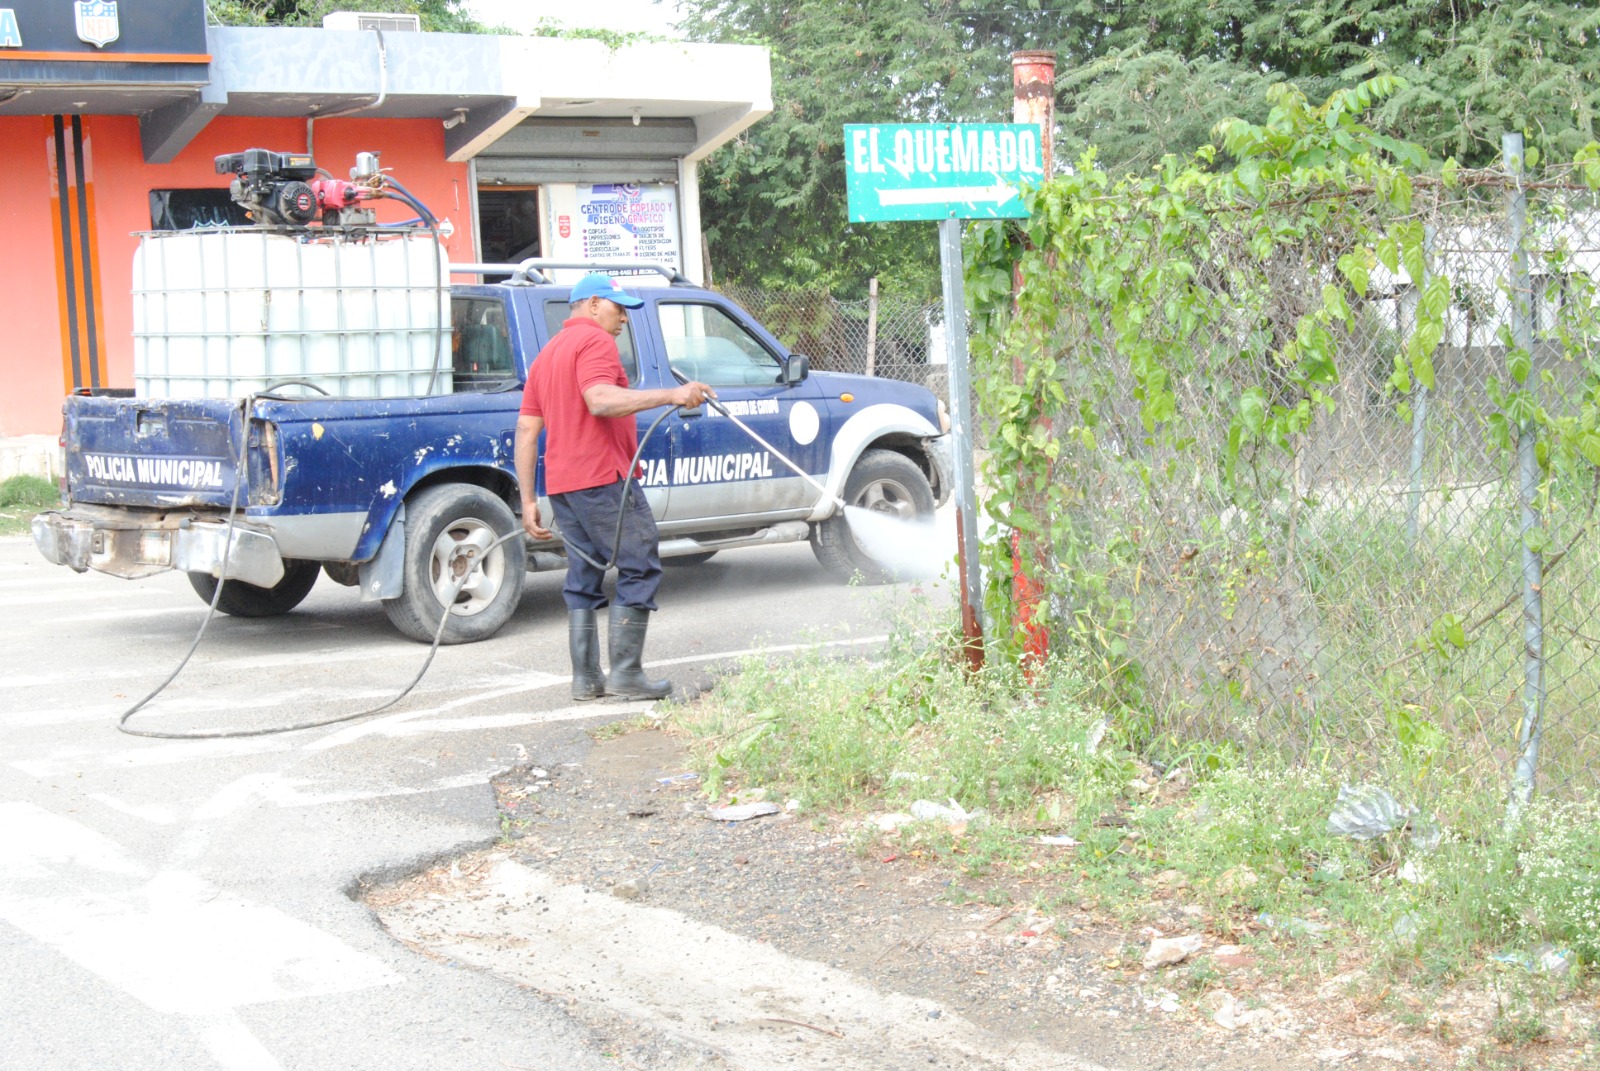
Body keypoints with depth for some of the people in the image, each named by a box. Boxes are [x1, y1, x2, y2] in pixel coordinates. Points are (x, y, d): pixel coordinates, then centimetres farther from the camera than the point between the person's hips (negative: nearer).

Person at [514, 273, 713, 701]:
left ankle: (586, 678, 8)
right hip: (603, 477, -9)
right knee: (639, 568, -4)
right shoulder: (595, 341, -5)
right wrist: (671, 395, -28)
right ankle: (626, 672, -8)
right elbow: (601, 399, -25)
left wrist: (528, 500, 14)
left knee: (584, 577, 11)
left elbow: (526, 430, 17)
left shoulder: (547, 354, 23)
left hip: (560, 484, 9)